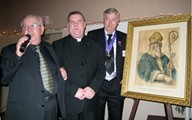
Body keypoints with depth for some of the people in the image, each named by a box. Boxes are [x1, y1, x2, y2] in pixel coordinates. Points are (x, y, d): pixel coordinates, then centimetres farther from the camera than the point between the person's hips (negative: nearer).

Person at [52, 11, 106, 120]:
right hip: (69, 102, -2)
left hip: (90, 100, 3)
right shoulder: (58, 45, 1)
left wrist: (93, 87, -11)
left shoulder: (94, 45, 10)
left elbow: (101, 68, 4)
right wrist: (74, 90, -14)